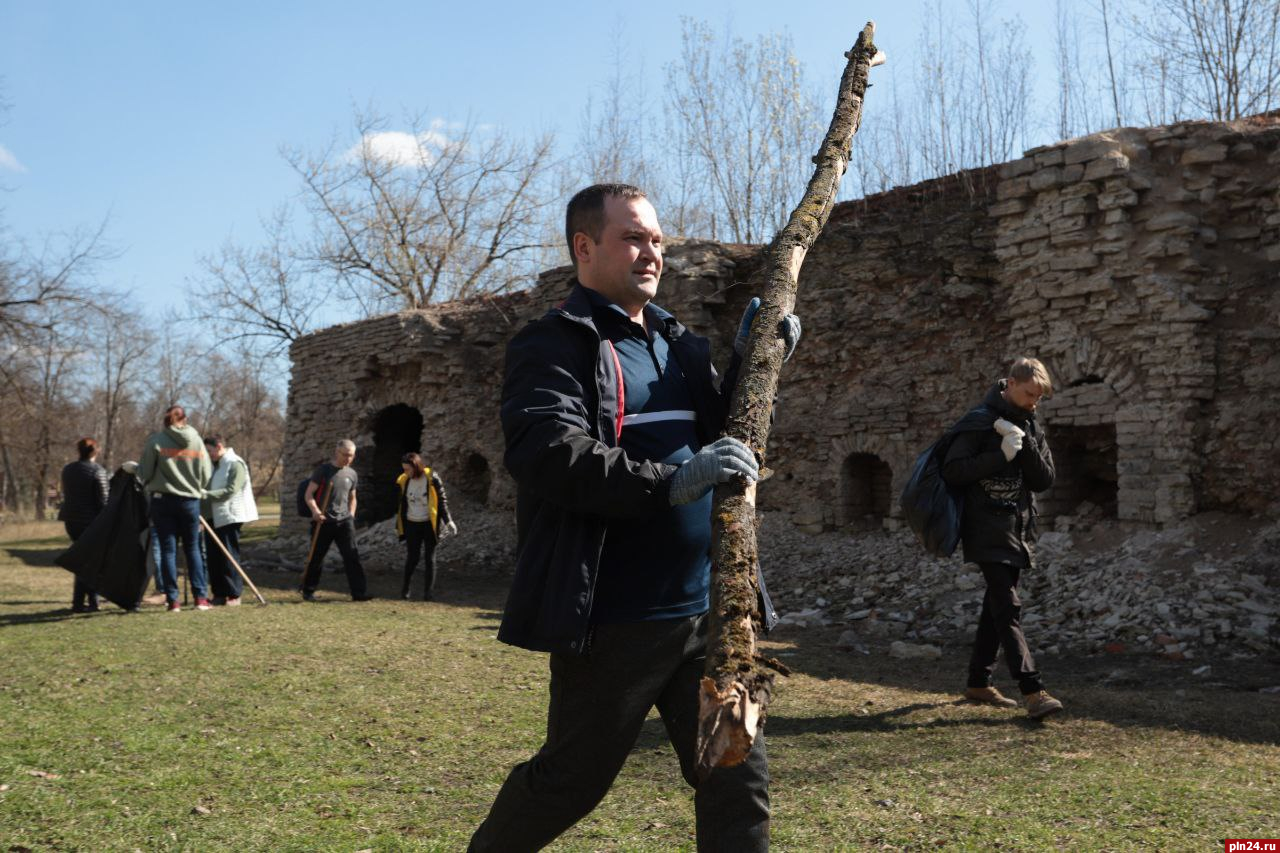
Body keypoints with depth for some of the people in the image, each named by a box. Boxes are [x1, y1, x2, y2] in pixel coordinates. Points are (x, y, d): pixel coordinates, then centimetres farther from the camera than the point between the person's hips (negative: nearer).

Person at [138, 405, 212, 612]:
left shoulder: (156, 440, -7)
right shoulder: (196, 441, 0)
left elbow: (144, 473, -5)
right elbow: (205, 475, 2)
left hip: (163, 500, -2)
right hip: (190, 501, 2)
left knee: (168, 549, 4)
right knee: (193, 548, 11)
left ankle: (172, 599, 4)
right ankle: (201, 597, 7)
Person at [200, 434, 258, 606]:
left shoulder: (235, 464, -8)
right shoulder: (214, 465, 18)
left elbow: (231, 490, -18)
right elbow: (209, 489, 20)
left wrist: (206, 495, -23)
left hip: (229, 517, -8)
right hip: (213, 517, 8)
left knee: (229, 557, -5)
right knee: (213, 556, 8)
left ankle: (234, 595, 1)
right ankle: (219, 594, 15)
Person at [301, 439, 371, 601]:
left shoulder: (352, 474, 10)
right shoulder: (323, 470, -3)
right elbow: (309, 494, -5)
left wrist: (351, 516, 10)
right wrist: (315, 511, -21)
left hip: (344, 521, 3)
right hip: (323, 522, -3)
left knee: (352, 556, -6)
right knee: (316, 558, 5)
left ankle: (358, 592, -6)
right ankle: (308, 591, 21)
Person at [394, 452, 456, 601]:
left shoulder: (432, 478, -11)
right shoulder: (404, 480, 1)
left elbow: (442, 500, -6)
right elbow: (402, 504, 10)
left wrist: (448, 521, -8)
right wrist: (398, 526, 15)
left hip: (429, 524, -2)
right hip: (412, 525, 2)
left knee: (430, 558, 2)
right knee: (412, 557, 0)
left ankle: (428, 591, 10)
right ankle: (405, 587, 19)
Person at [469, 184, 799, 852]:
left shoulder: (679, 343, 16)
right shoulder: (555, 345, -7)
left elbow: (724, 439, 20)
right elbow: (547, 453, -23)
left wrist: (750, 370, 2)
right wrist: (670, 483, -31)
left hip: (706, 610, 6)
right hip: (613, 618, -6)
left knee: (738, 779, 8)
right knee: (571, 779, 10)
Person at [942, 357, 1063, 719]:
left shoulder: (1030, 428, 12)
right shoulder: (980, 422, -9)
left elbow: (1044, 480, 2)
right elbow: (952, 471, -16)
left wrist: (1024, 444, -12)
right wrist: (1002, 456, -21)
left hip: (1016, 532, 8)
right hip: (987, 531, -7)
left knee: (997, 606, 12)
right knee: (1008, 607, -13)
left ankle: (978, 683, 21)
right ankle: (1033, 691, -18)